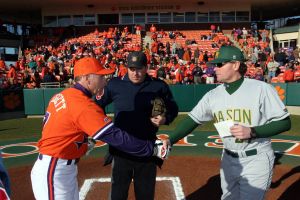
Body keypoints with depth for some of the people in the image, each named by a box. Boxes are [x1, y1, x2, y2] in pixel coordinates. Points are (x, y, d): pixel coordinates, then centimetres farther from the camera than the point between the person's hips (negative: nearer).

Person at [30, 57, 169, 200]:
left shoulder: (62, 95, 4)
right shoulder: (84, 104, -25)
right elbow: (118, 138, -28)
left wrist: (83, 142, 9)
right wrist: (154, 149, -22)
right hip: (55, 172, -9)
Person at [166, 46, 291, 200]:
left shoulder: (261, 89, -14)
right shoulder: (213, 95, -1)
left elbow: (285, 122, -11)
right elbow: (192, 120, -2)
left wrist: (252, 131, -24)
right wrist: (169, 141, -16)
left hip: (257, 160, -5)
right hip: (228, 159, 5)